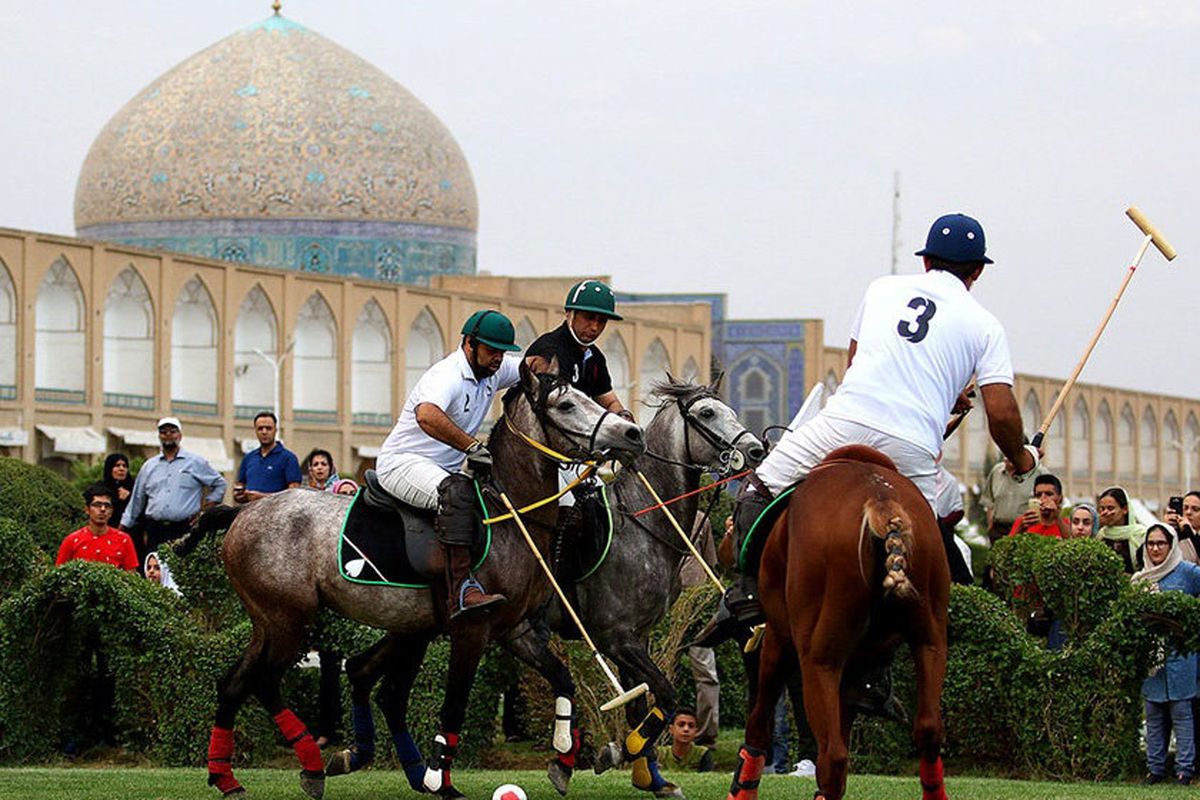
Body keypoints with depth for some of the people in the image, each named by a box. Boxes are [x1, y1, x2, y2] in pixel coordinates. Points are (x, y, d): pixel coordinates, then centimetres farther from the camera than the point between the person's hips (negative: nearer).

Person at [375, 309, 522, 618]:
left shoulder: (494, 372, 6)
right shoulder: (448, 375, -22)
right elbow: (427, 416, -42)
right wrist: (473, 446, -42)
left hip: (448, 467, 10)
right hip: (402, 462, -10)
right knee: (456, 490, -36)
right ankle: (461, 590, -47)